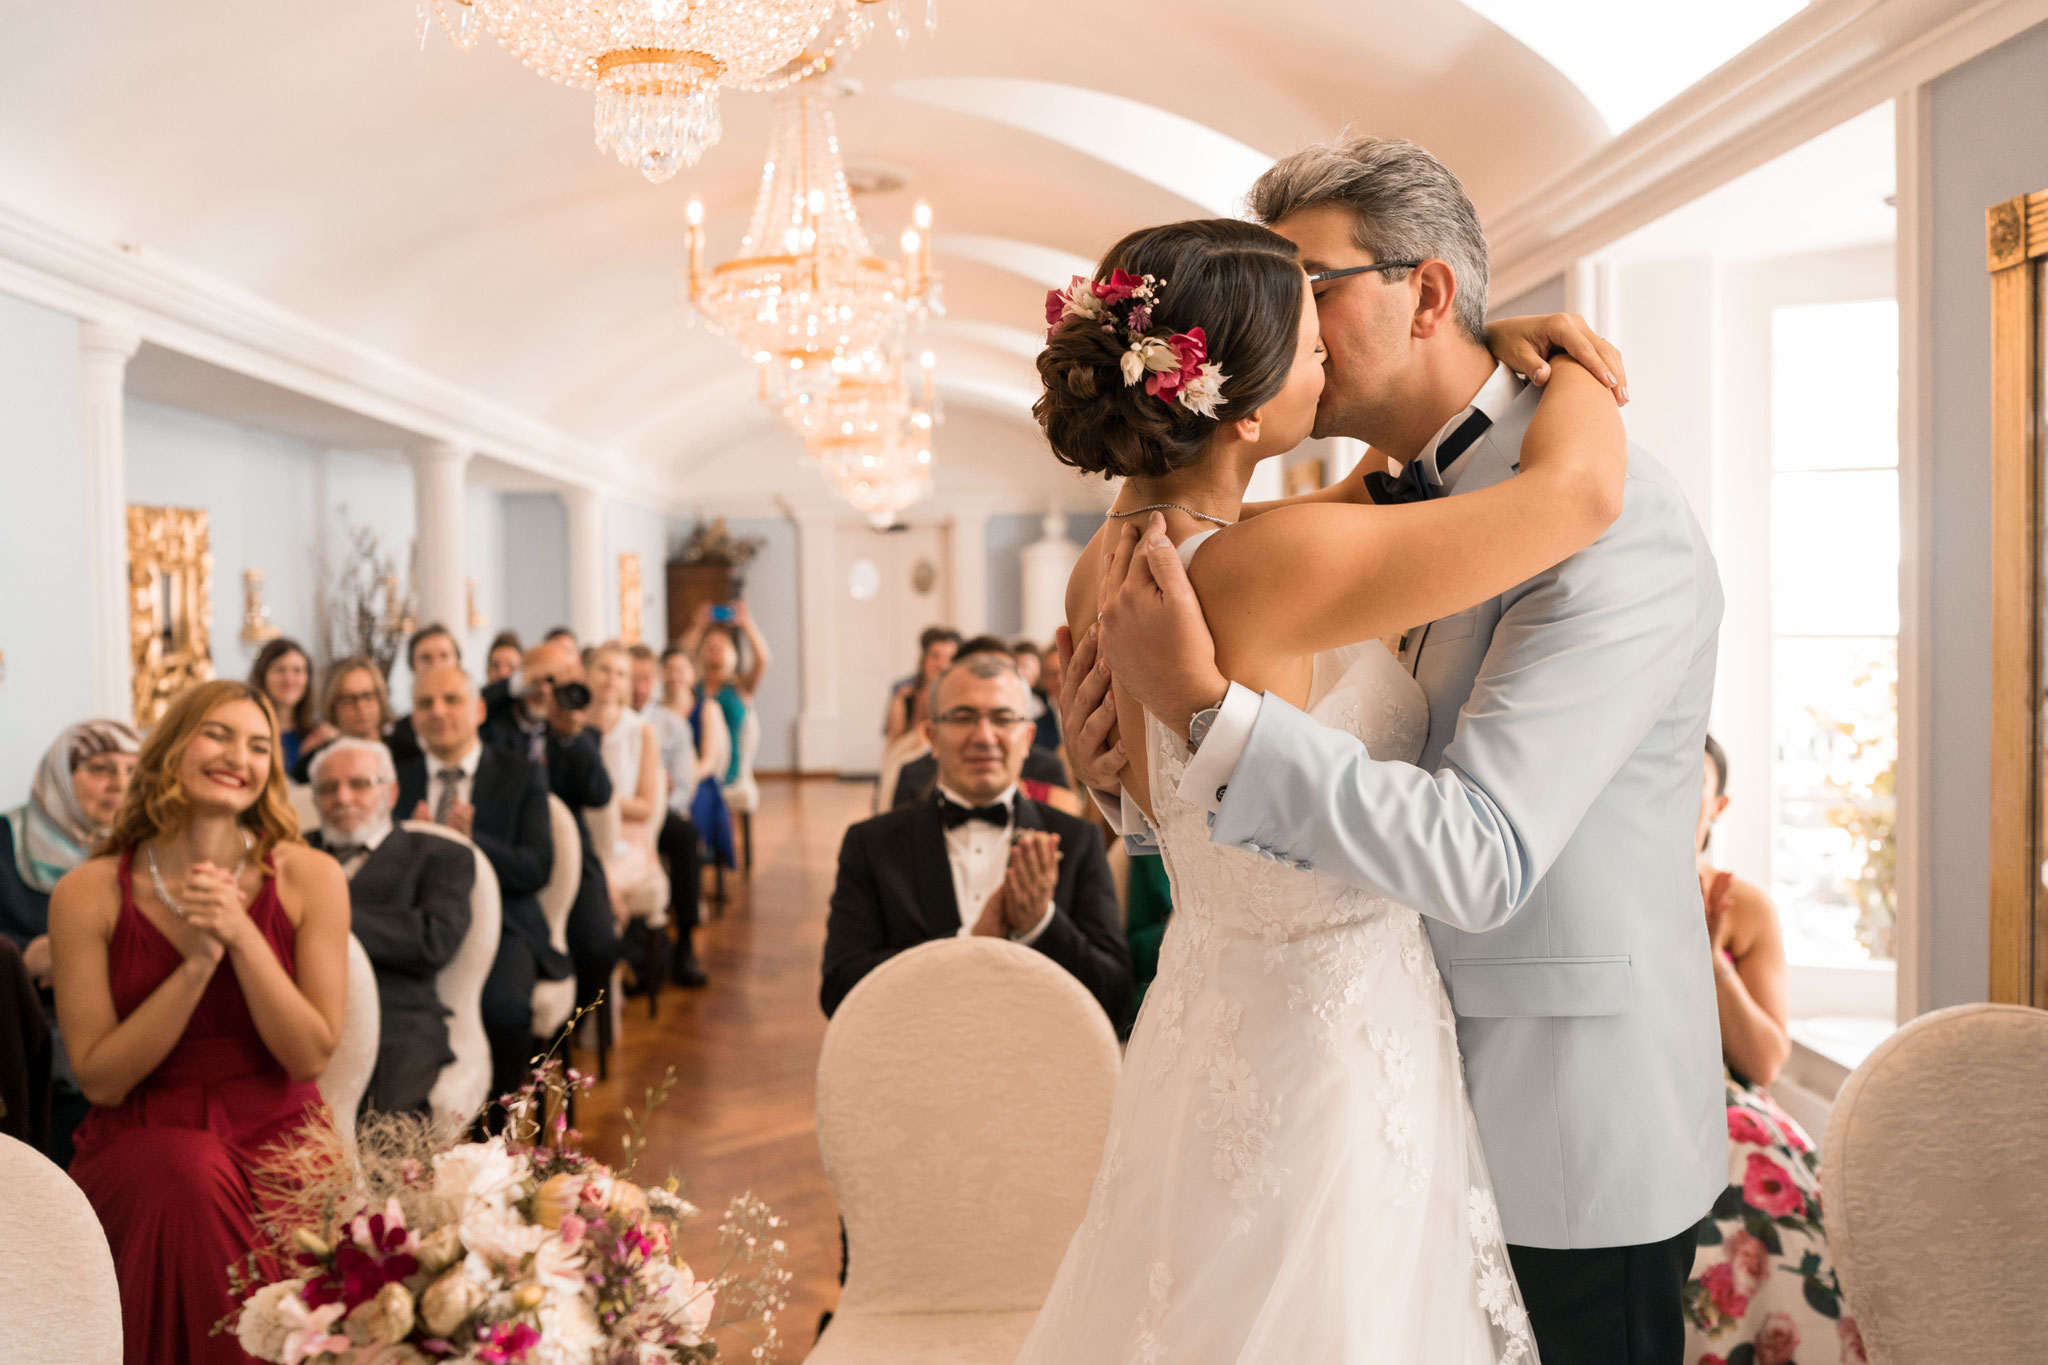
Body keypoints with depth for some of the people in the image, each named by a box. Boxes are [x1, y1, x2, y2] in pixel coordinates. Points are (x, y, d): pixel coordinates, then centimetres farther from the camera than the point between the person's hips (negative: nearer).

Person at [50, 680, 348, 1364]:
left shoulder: (310, 878, -2)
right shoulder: (88, 892, -2)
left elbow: (310, 1056, -6)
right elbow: (100, 1079, -5)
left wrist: (242, 937, -17)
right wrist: (198, 963, -17)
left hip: (276, 1136, 0)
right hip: (139, 1144, 0)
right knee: (194, 1174, -33)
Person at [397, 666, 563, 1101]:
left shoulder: (522, 776, 9)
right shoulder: (395, 778, 15)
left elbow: (537, 869, -3)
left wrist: (469, 842, -18)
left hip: (499, 924, -1)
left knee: (502, 1008, -33)